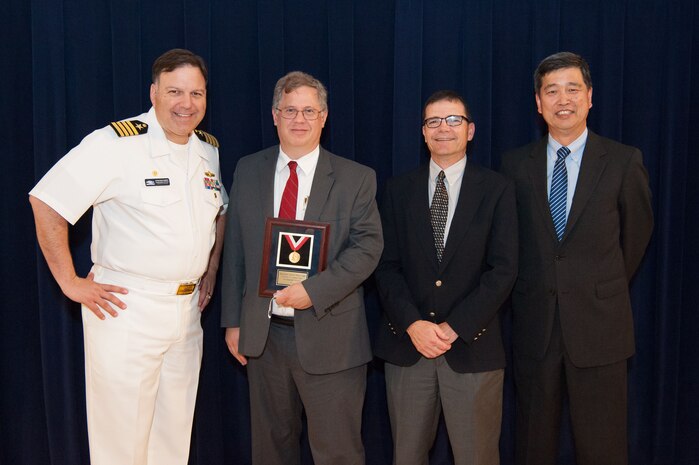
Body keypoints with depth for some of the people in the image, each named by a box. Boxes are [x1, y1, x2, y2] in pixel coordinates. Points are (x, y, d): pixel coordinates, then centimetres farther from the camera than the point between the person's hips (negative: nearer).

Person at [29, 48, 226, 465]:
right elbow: (46, 202, -15)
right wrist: (70, 282, -13)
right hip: (127, 310, -6)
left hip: (187, 309, 6)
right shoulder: (117, 143, -14)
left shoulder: (209, 150, 8)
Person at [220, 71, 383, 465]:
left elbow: (368, 246, -10)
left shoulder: (356, 178, -3)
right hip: (263, 333, 3)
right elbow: (235, 250, 7)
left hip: (328, 336, -3)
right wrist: (233, 321, 6)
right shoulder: (248, 171, 5)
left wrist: (315, 290, -22)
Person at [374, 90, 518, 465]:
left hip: (472, 347, -1)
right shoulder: (399, 190, 7)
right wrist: (413, 324, -12)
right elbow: (386, 266, 2)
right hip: (406, 344, 2)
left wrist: (453, 328, -12)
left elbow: (503, 270, -5)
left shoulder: (496, 190, 1)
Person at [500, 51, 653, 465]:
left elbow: (636, 233, 9)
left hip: (599, 327, -1)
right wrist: (535, 290, 11)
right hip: (534, 325, 2)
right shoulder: (517, 164, 2)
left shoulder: (624, 162, -3)